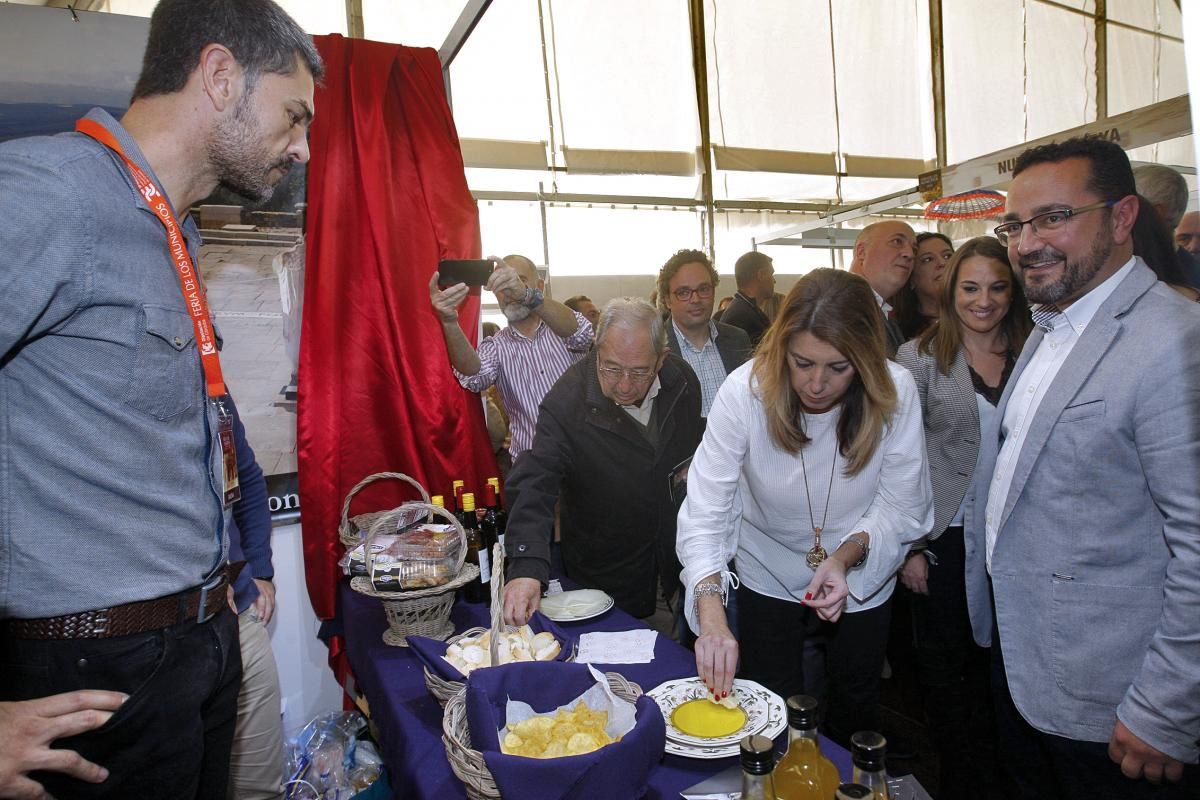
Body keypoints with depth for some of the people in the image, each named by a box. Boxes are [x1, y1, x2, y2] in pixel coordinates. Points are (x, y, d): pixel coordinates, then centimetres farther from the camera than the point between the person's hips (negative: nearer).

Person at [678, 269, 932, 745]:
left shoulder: (895, 392, -25)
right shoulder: (745, 390, -29)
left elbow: (901, 506, -15)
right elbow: (704, 511, -30)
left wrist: (847, 554, -32)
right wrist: (712, 618, -40)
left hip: (861, 575, 2)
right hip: (767, 573, -1)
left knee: (856, 704, 24)